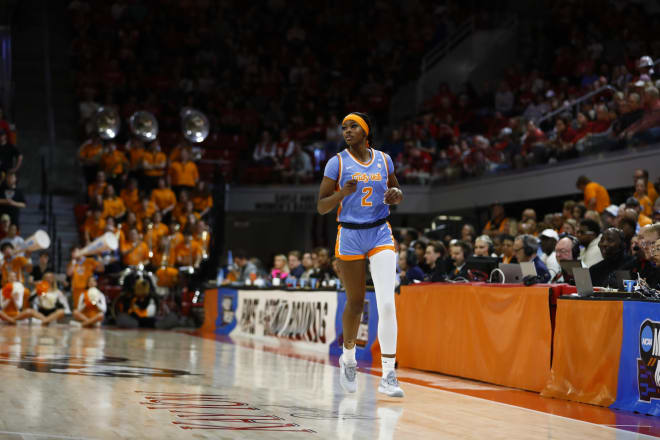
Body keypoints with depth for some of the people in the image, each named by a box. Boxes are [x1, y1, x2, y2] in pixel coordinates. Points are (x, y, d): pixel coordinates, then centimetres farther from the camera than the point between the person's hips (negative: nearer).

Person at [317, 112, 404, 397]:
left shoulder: (383, 160, 6)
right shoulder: (337, 163, -3)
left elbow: (396, 193, 20)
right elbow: (321, 207, -4)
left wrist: (395, 194, -4)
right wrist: (342, 193, -23)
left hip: (381, 235, 1)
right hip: (350, 236, -1)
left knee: (387, 303, -13)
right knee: (355, 304, 8)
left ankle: (388, 376, -12)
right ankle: (348, 358, 36)